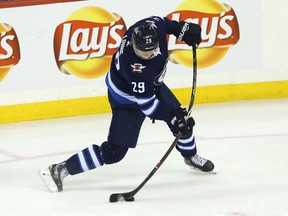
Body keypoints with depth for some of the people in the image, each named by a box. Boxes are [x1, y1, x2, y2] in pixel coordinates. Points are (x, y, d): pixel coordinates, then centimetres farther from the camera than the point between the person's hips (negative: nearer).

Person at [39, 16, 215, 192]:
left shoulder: (153, 26, -27)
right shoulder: (132, 66, -42)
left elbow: (162, 22, 1)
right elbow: (146, 102, -35)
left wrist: (182, 28, -7)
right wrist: (173, 116, -36)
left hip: (151, 84, 8)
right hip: (127, 97, -8)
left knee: (182, 119, 16)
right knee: (115, 150, -10)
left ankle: (191, 156, 47)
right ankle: (60, 170, -7)